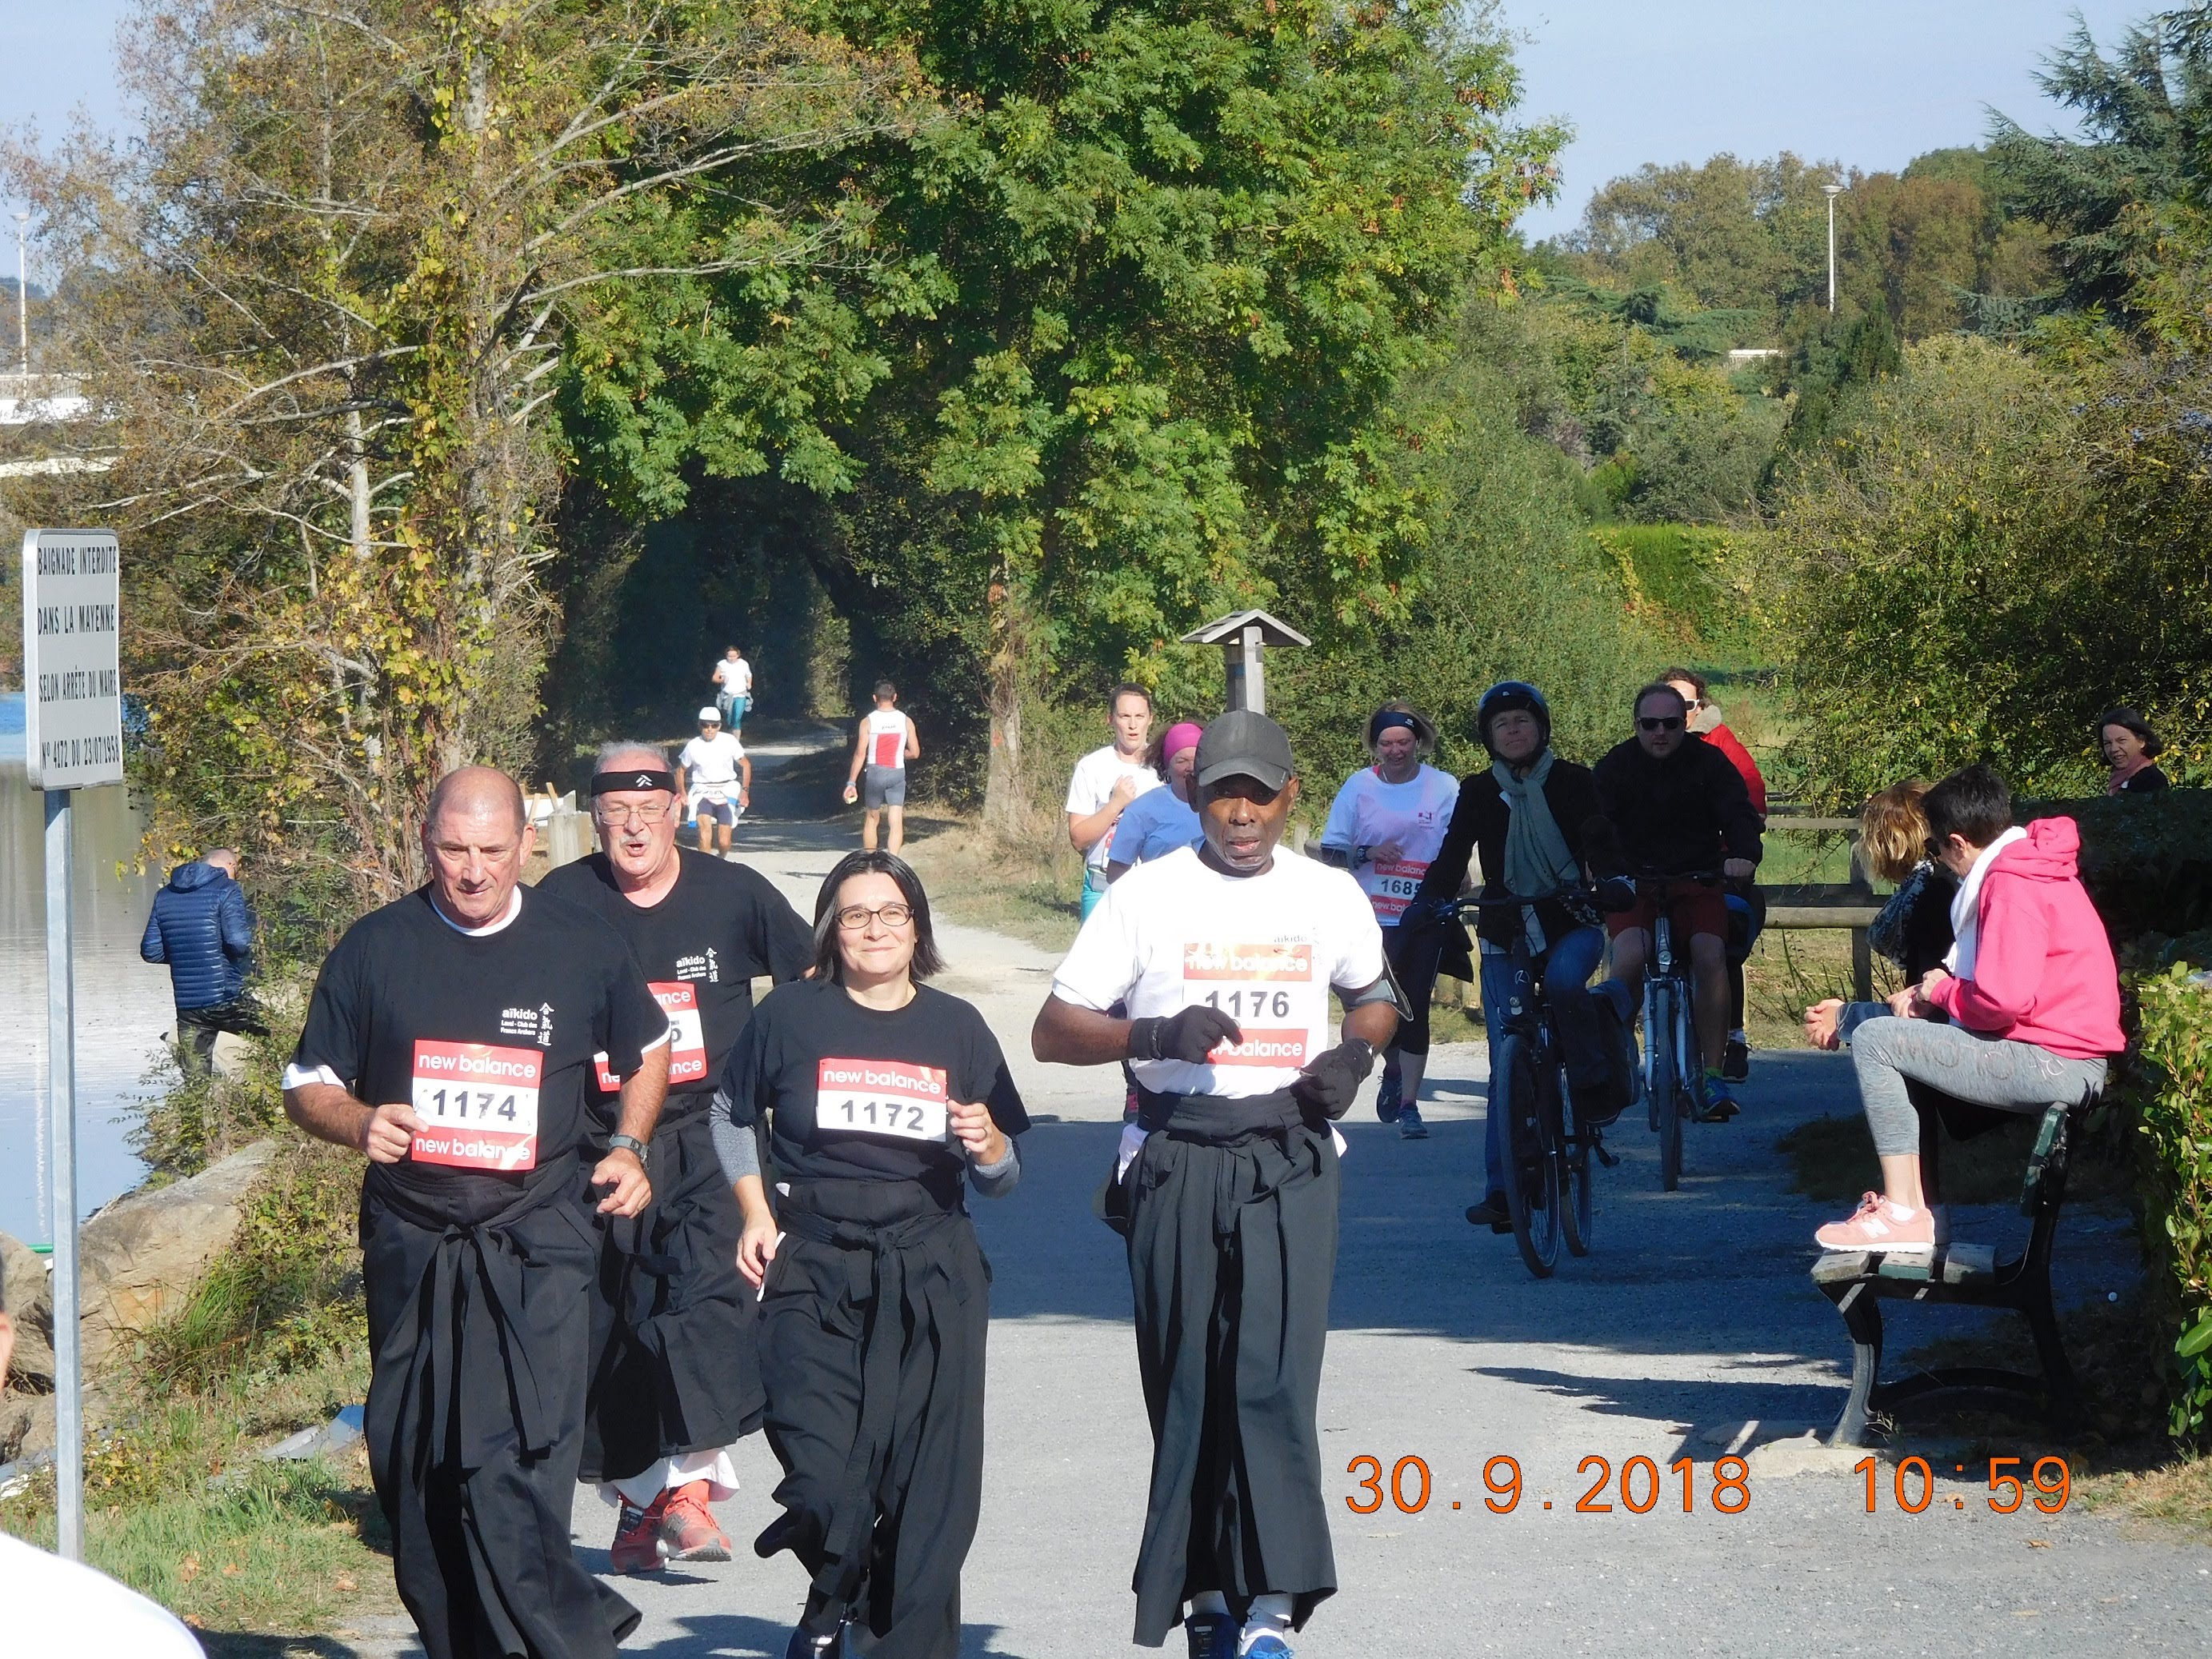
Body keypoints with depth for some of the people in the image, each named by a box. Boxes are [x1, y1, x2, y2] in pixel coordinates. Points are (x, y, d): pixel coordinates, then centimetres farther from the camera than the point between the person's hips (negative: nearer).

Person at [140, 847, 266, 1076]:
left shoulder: (164, 896, 12)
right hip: (228, 998, -5)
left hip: (186, 1005, 5)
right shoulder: (227, 890, -6)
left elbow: (151, 951, 11)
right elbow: (238, 942, -16)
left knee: (194, 1083, 6)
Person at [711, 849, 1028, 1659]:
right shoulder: (790, 1015, 2)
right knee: (824, 1483, -13)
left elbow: (1003, 1179, 11)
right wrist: (756, 1213, 8)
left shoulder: (956, 1027, 6)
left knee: (928, 1486, -3)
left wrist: (988, 1146, -11)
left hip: (931, 1276, 1)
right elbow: (732, 1115, 19)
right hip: (813, 1274, -1)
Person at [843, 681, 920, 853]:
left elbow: (860, 754, -9)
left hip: (874, 773, -1)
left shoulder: (868, 721, -6)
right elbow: (915, 753, 2)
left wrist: (851, 783, -7)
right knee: (896, 821, -2)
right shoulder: (906, 721, -1)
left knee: (871, 819, 15)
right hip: (897, 774, 1)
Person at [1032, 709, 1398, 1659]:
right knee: (1186, 1390, 2)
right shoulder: (1148, 895, 2)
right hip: (1177, 1162, 0)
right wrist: (1155, 1035, -16)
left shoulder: (1330, 896, 10)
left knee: (1275, 1378, -14)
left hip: (1290, 1161, 0)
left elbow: (1375, 994, 28)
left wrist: (1356, 1054, 5)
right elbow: (1053, 1030, 2)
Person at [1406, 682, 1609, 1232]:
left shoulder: (1572, 783, 2)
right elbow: (1451, 860, -2)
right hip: (1504, 934, 2)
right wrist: (1422, 908, -20)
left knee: (1562, 979, -37)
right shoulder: (1479, 793, 5)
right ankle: (1501, 1190, -3)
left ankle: (1591, 1078, -13)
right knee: (1506, 1064, -5)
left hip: (1571, 923, -2)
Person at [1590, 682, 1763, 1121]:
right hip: (1634, 883, -1)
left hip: (1698, 879, 1)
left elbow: (1738, 813, -8)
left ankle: (1713, 1077, -23)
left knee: (1710, 955, -26)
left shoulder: (1708, 762, 1)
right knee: (1629, 957, -29)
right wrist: (1606, 871, -32)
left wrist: (1744, 855, -31)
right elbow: (1596, 828, -11)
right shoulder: (1615, 767, 0)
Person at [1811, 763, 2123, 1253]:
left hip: (2052, 1065, -11)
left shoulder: (2012, 885, -16)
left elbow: (2003, 998, -25)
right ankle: (1913, 1200, 16)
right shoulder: (2026, 870, 17)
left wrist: (1941, 992, -6)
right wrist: (1942, 981, 9)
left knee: (1874, 1041, -11)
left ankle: (1903, 1214, -10)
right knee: (1904, 1038, 24)